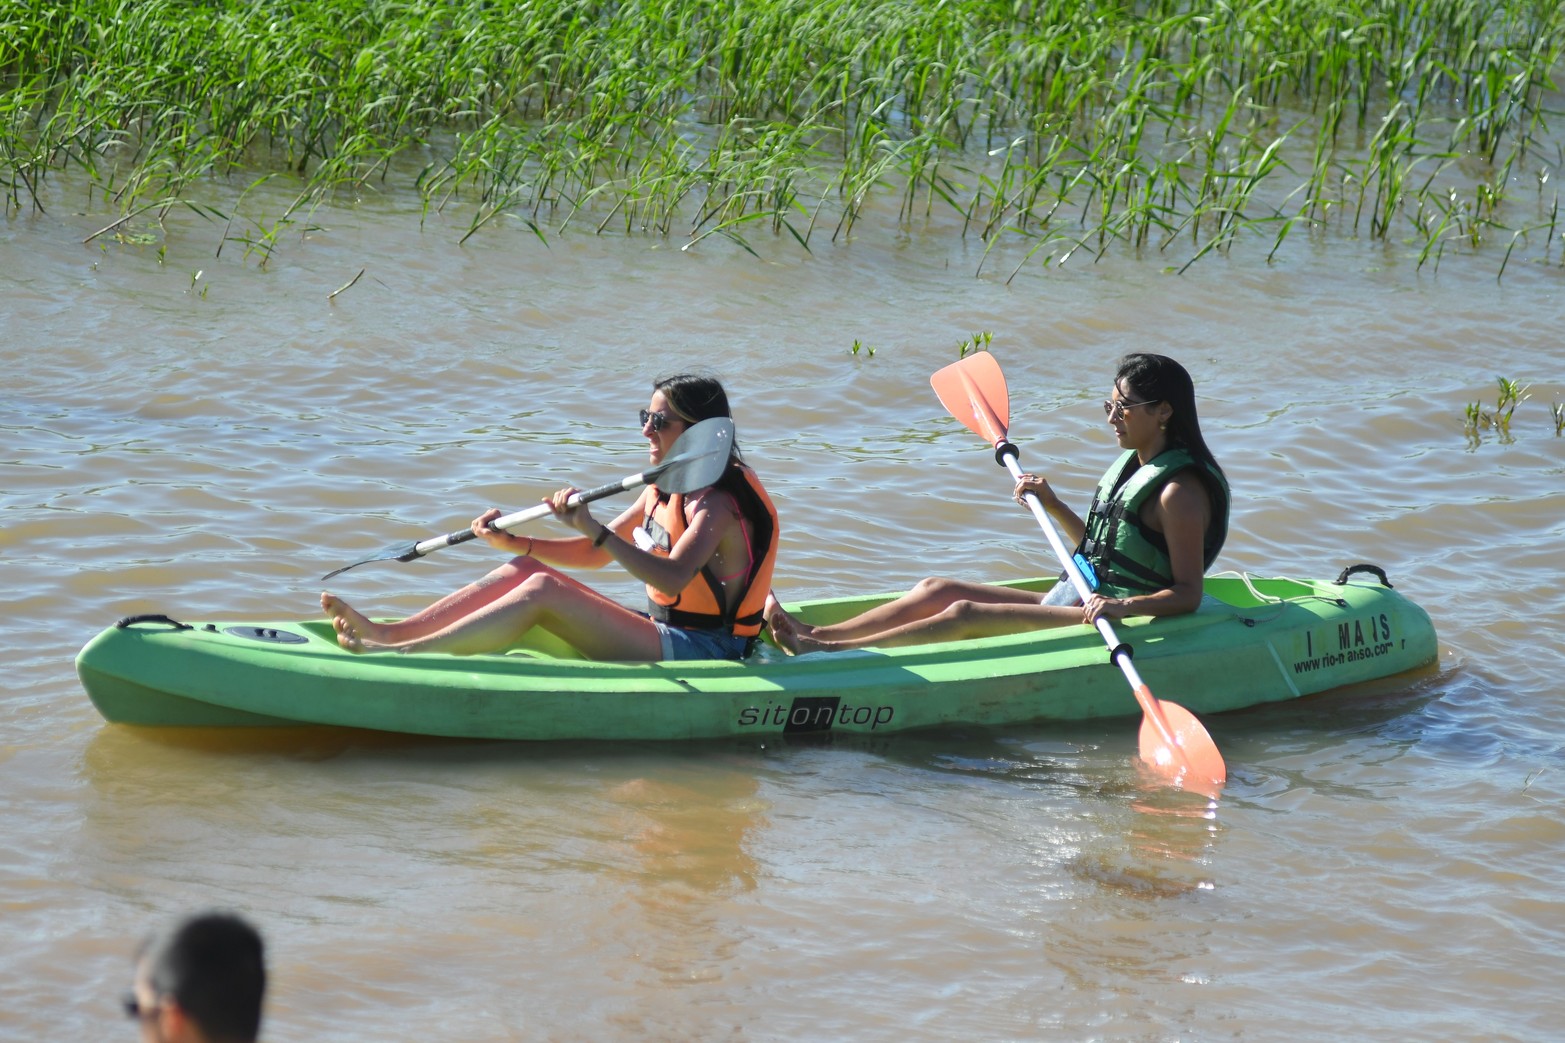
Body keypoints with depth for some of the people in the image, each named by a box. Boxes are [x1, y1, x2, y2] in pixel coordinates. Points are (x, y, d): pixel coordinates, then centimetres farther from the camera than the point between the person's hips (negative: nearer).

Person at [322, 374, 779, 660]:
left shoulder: (717, 503, -16)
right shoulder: (664, 491, 15)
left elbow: (673, 578, -33)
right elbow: (596, 554, 20)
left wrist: (591, 527, -36)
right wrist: (514, 542, 6)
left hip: (701, 655, -10)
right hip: (662, 633, 10)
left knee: (542, 591, -23)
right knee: (525, 570, 0)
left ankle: (401, 655, -29)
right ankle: (386, 633, -7)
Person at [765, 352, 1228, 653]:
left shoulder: (1180, 490, -16)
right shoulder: (1133, 464, 14)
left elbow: (1187, 594, -20)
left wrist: (1121, 606, -35)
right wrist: (1053, 505, 12)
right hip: (1070, 603, 10)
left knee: (965, 614, -21)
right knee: (938, 590, 0)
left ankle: (829, 652, -26)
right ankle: (814, 635, -8)